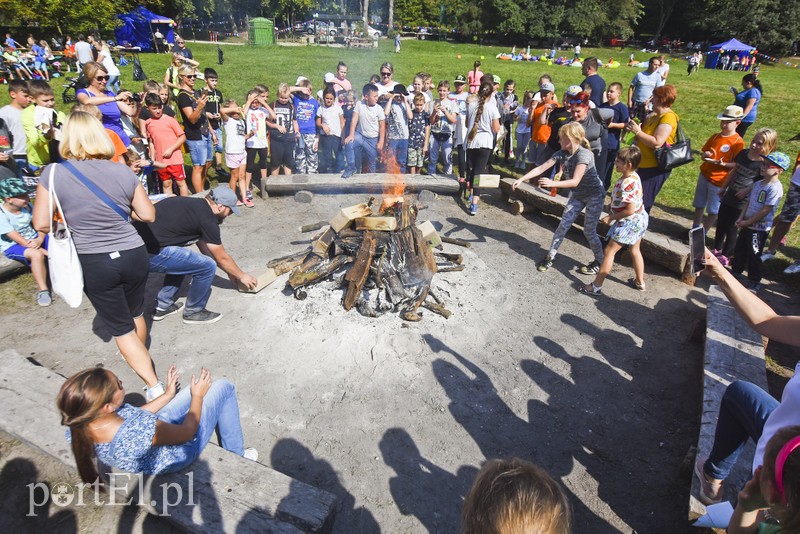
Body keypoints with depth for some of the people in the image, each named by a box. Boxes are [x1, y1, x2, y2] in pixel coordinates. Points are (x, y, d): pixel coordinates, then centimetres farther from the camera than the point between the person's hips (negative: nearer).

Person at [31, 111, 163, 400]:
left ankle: (154, 386, 10)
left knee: (121, 328, 10)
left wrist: (71, 216, 12)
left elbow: (41, 223, -7)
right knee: (136, 314, 26)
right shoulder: (123, 172, -7)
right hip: (133, 255, 2)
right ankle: (139, 358, 50)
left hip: (93, 263, -2)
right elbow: (148, 215, -1)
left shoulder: (53, 174, -10)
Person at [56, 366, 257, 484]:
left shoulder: (80, 426, -23)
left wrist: (168, 395, 7)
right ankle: (236, 455, 26)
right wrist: (197, 396, -10)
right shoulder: (139, 434, -45)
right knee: (223, 387, 4)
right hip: (181, 448, -7)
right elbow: (187, 432, -25)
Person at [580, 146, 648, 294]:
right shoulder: (633, 176, 2)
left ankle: (596, 286, 1)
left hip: (629, 222, -10)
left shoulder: (627, 183, -28)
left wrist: (611, 218, -19)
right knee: (635, 250, 23)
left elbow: (630, 210, -28)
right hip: (639, 219, 10)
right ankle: (639, 282, 40)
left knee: (610, 250, -4)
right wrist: (613, 213, 4)